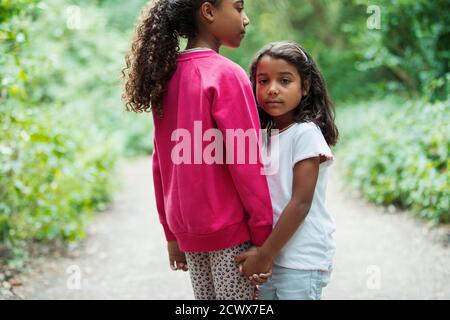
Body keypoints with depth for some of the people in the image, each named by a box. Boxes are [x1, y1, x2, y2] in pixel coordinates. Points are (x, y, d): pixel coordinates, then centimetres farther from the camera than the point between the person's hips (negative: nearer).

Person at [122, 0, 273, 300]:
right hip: (230, 229, -7)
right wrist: (264, 235, -9)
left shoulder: (166, 75, 7)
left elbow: (162, 163, 11)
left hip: (188, 229, 7)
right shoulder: (226, 75, -14)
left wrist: (173, 233, 17)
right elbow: (245, 163, -16)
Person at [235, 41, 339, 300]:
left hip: (301, 263, -7)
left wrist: (265, 253, -16)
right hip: (269, 258, 7)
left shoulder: (306, 133, -13)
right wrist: (260, 253, 3)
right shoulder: (265, 135, 8)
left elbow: (301, 203, -18)